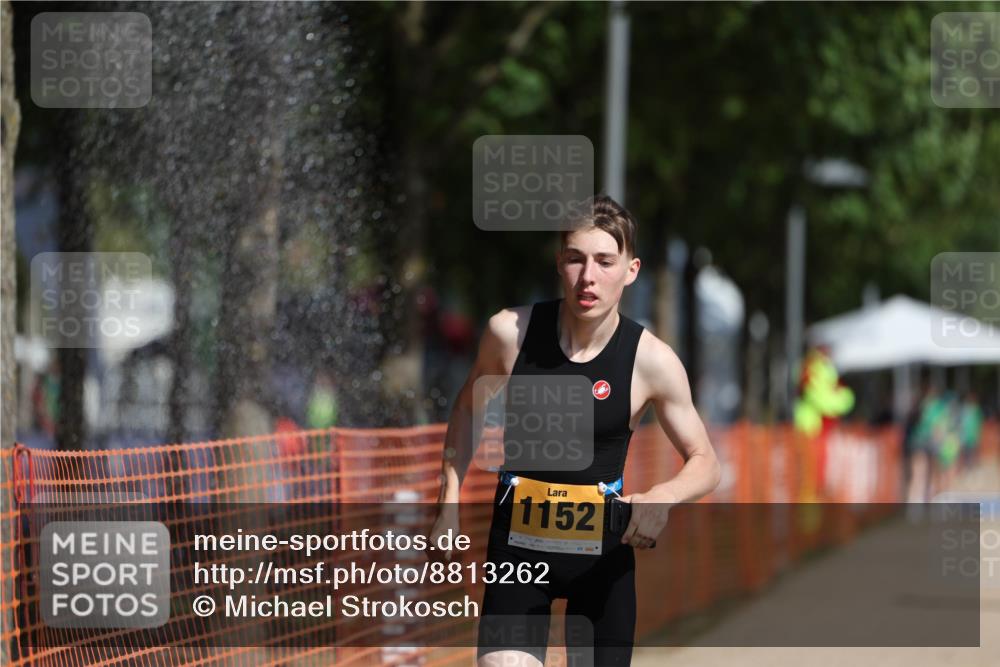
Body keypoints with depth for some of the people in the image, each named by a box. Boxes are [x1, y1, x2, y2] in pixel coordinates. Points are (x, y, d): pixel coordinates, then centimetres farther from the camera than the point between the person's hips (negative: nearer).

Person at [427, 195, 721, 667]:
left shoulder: (652, 361, -12)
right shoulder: (510, 331, -9)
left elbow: (705, 463, -2)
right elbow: (468, 409, 12)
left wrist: (663, 497, -24)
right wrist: (450, 503, 6)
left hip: (604, 553, 0)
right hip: (518, 541, 0)